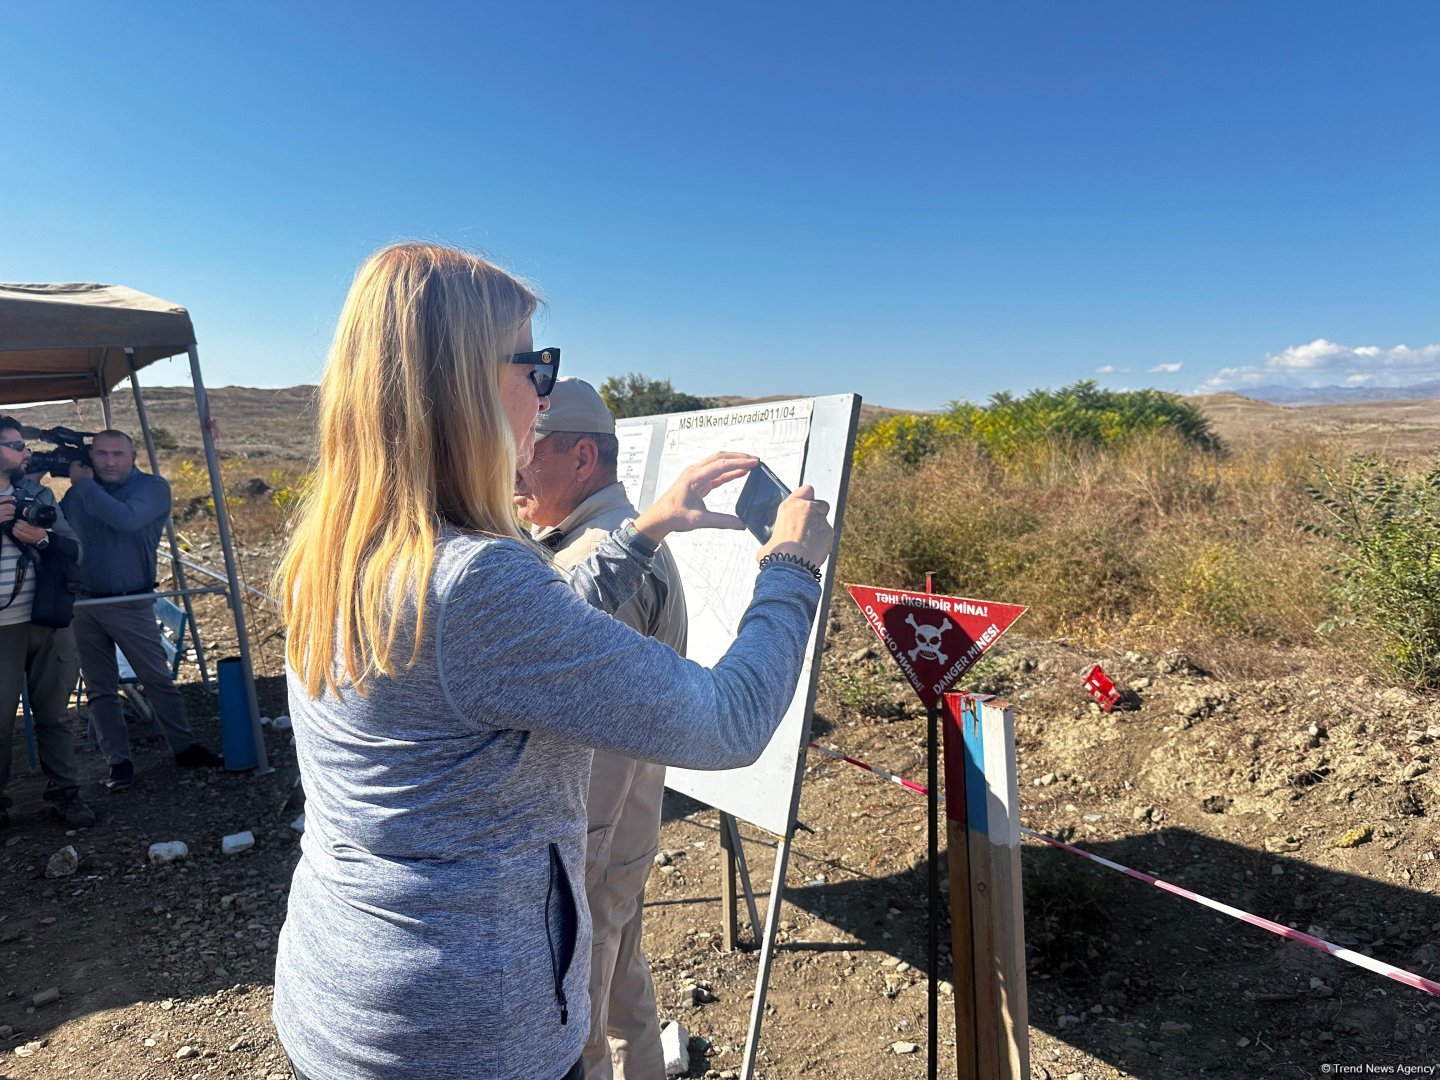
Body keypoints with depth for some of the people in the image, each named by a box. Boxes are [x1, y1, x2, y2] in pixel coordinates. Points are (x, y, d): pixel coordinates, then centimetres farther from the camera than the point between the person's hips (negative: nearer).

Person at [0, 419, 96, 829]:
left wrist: (43, 538, -14)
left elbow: (73, 550, 7)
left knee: (52, 713, 8)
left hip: (43, 622, 3)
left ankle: (65, 792, 16)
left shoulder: (38, 495, 10)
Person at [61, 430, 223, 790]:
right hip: (83, 605, 5)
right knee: (100, 690, 7)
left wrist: (84, 484, -15)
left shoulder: (153, 487, -7)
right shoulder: (78, 491, 9)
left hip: (131, 605, -4)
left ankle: (185, 747, 11)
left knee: (159, 679, 1)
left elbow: (126, 518, -24)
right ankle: (118, 762, 15)